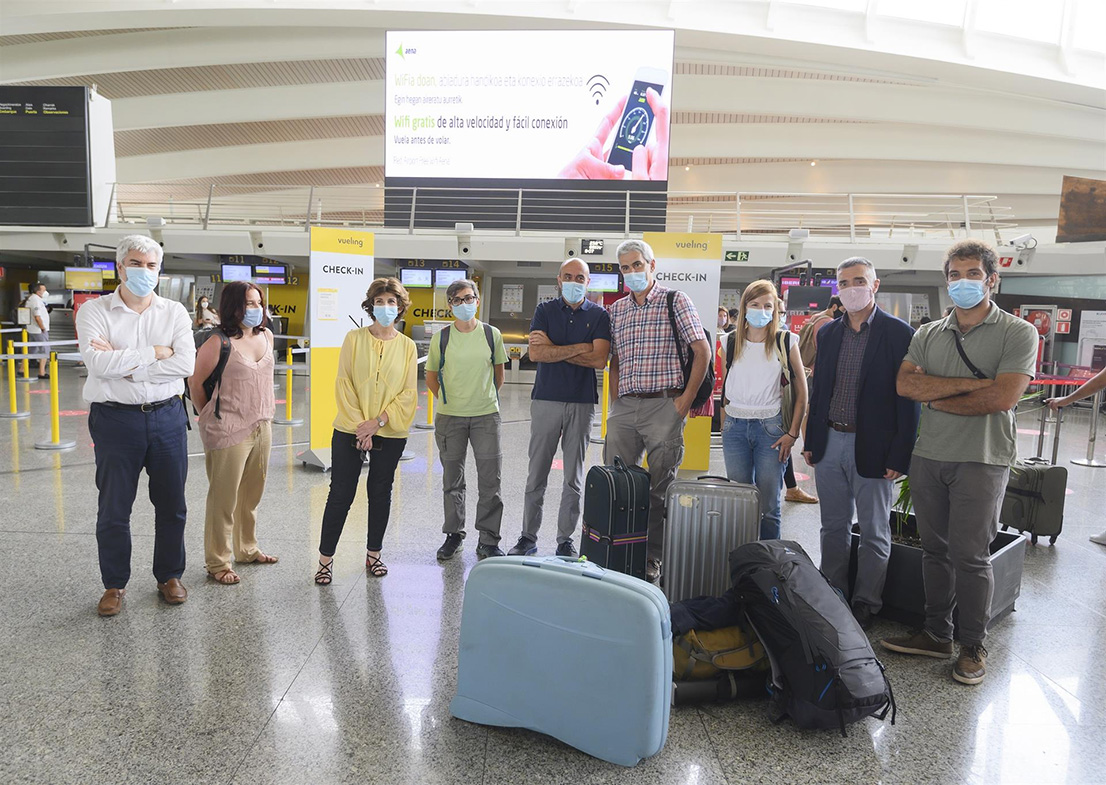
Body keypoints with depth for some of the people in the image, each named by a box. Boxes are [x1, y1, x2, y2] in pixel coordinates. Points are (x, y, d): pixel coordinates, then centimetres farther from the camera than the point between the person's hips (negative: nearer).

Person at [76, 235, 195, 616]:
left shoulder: (174, 312, 3)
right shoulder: (94, 311, -1)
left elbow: (186, 364, -12)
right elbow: (98, 361, -18)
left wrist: (125, 365, -14)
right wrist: (154, 353, -13)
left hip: (167, 416, 2)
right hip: (116, 418, -1)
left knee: (172, 505, 11)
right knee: (113, 509, 9)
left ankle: (169, 576, 28)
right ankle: (114, 584, 26)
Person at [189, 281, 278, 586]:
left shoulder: (266, 336, 6)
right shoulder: (218, 343, -14)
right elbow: (196, 383, -5)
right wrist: (210, 418, 6)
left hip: (262, 428, 7)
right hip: (228, 432, -6)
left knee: (251, 495, 18)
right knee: (224, 499, 3)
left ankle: (247, 549, 35)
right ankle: (217, 563, 15)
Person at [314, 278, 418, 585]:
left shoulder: (407, 346, 2)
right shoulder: (354, 338, -1)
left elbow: (408, 393, -2)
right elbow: (344, 384, -4)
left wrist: (378, 421, -12)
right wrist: (360, 426, -11)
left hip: (390, 433, 1)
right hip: (350, 430, -1)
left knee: (380, 493, 12)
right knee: (340, 494, 2)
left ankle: (373, 555, 27)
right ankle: (325, 559, 14)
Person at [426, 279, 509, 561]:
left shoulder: (492, 334, 2)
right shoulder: (441, 338, 0)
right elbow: (431, 378, 10)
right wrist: (449, 400, 8)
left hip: (486, 415, 0)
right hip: (450, 417, 0)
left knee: (490, 480, 0)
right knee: (452, 480, 10)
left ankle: (488, 541, 12)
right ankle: (454, 535, 26)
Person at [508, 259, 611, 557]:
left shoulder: (599, 315, 5)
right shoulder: (545, 310, 7)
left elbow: (599, 359, -9)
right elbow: (535, 353, -8)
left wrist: (552, 348, -9)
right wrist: (579, 348, -10)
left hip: (582, 403, 0)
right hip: (546, 399, 0)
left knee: (574, 478, 6)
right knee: (536, 474, 3)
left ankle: (565, 540, 16)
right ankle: (528, 538, 14)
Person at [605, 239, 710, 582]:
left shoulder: (675, 301, 1)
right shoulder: (617, 309, 16)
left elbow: (702, 351, -3)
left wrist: (685, 400, -8)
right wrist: (615, 401, 9)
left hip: (663, 405, -4)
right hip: (623, 409, 5)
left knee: (660, 489, 1)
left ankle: (652, 561, 12)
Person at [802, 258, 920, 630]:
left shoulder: (899, 333, -8)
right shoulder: (828, 332, 8)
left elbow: (907, 400, -10)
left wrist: (899, 456, -14)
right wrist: (810, 439, 11)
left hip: (872, 449, -5)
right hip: (830, 444, 5)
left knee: (873, 533, 9)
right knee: (834, 527, 15)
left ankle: (865, 606, 22)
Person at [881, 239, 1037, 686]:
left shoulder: (1018, 333, -3)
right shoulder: (928, 335, 10)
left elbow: (1002, 398, -16)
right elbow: (905, 385, -6)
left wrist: (936, 398, -6)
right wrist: (970, 384, -14)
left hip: (981, 460, -4)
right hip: (928, 457, 4)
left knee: (969, 556, 0)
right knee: (935, 550, 11)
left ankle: (972, 645, 17)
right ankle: (936, 635, 24)